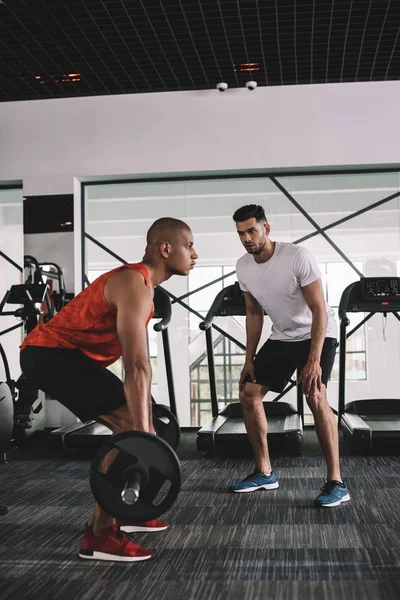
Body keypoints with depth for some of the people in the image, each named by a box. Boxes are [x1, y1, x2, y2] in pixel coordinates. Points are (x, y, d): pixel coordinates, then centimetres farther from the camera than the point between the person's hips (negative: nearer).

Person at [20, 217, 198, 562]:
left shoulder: (142, 284, 14)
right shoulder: (134, 286, -20)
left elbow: (141, 362, 19)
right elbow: (136, 368, -26)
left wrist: (146, 423, 23)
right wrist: (143, 431, -26)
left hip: (63, 353, 11)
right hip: (50, 353, -11)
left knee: (132, 425, 16)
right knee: (131, 429, -17)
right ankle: (99, 534, -10)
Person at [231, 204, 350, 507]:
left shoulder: (298, 256, -26)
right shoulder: (243, 267, -6)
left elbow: (319, 310, -26)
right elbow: (254, 313, 6)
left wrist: (314, 360, -33)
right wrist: (249, 359, 4)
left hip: (318, 333, -7)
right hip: (282, 337, 7)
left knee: (315, 395, -28)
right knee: (248, 394, 2)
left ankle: (336, 482, -20)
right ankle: (265, 473, 15)